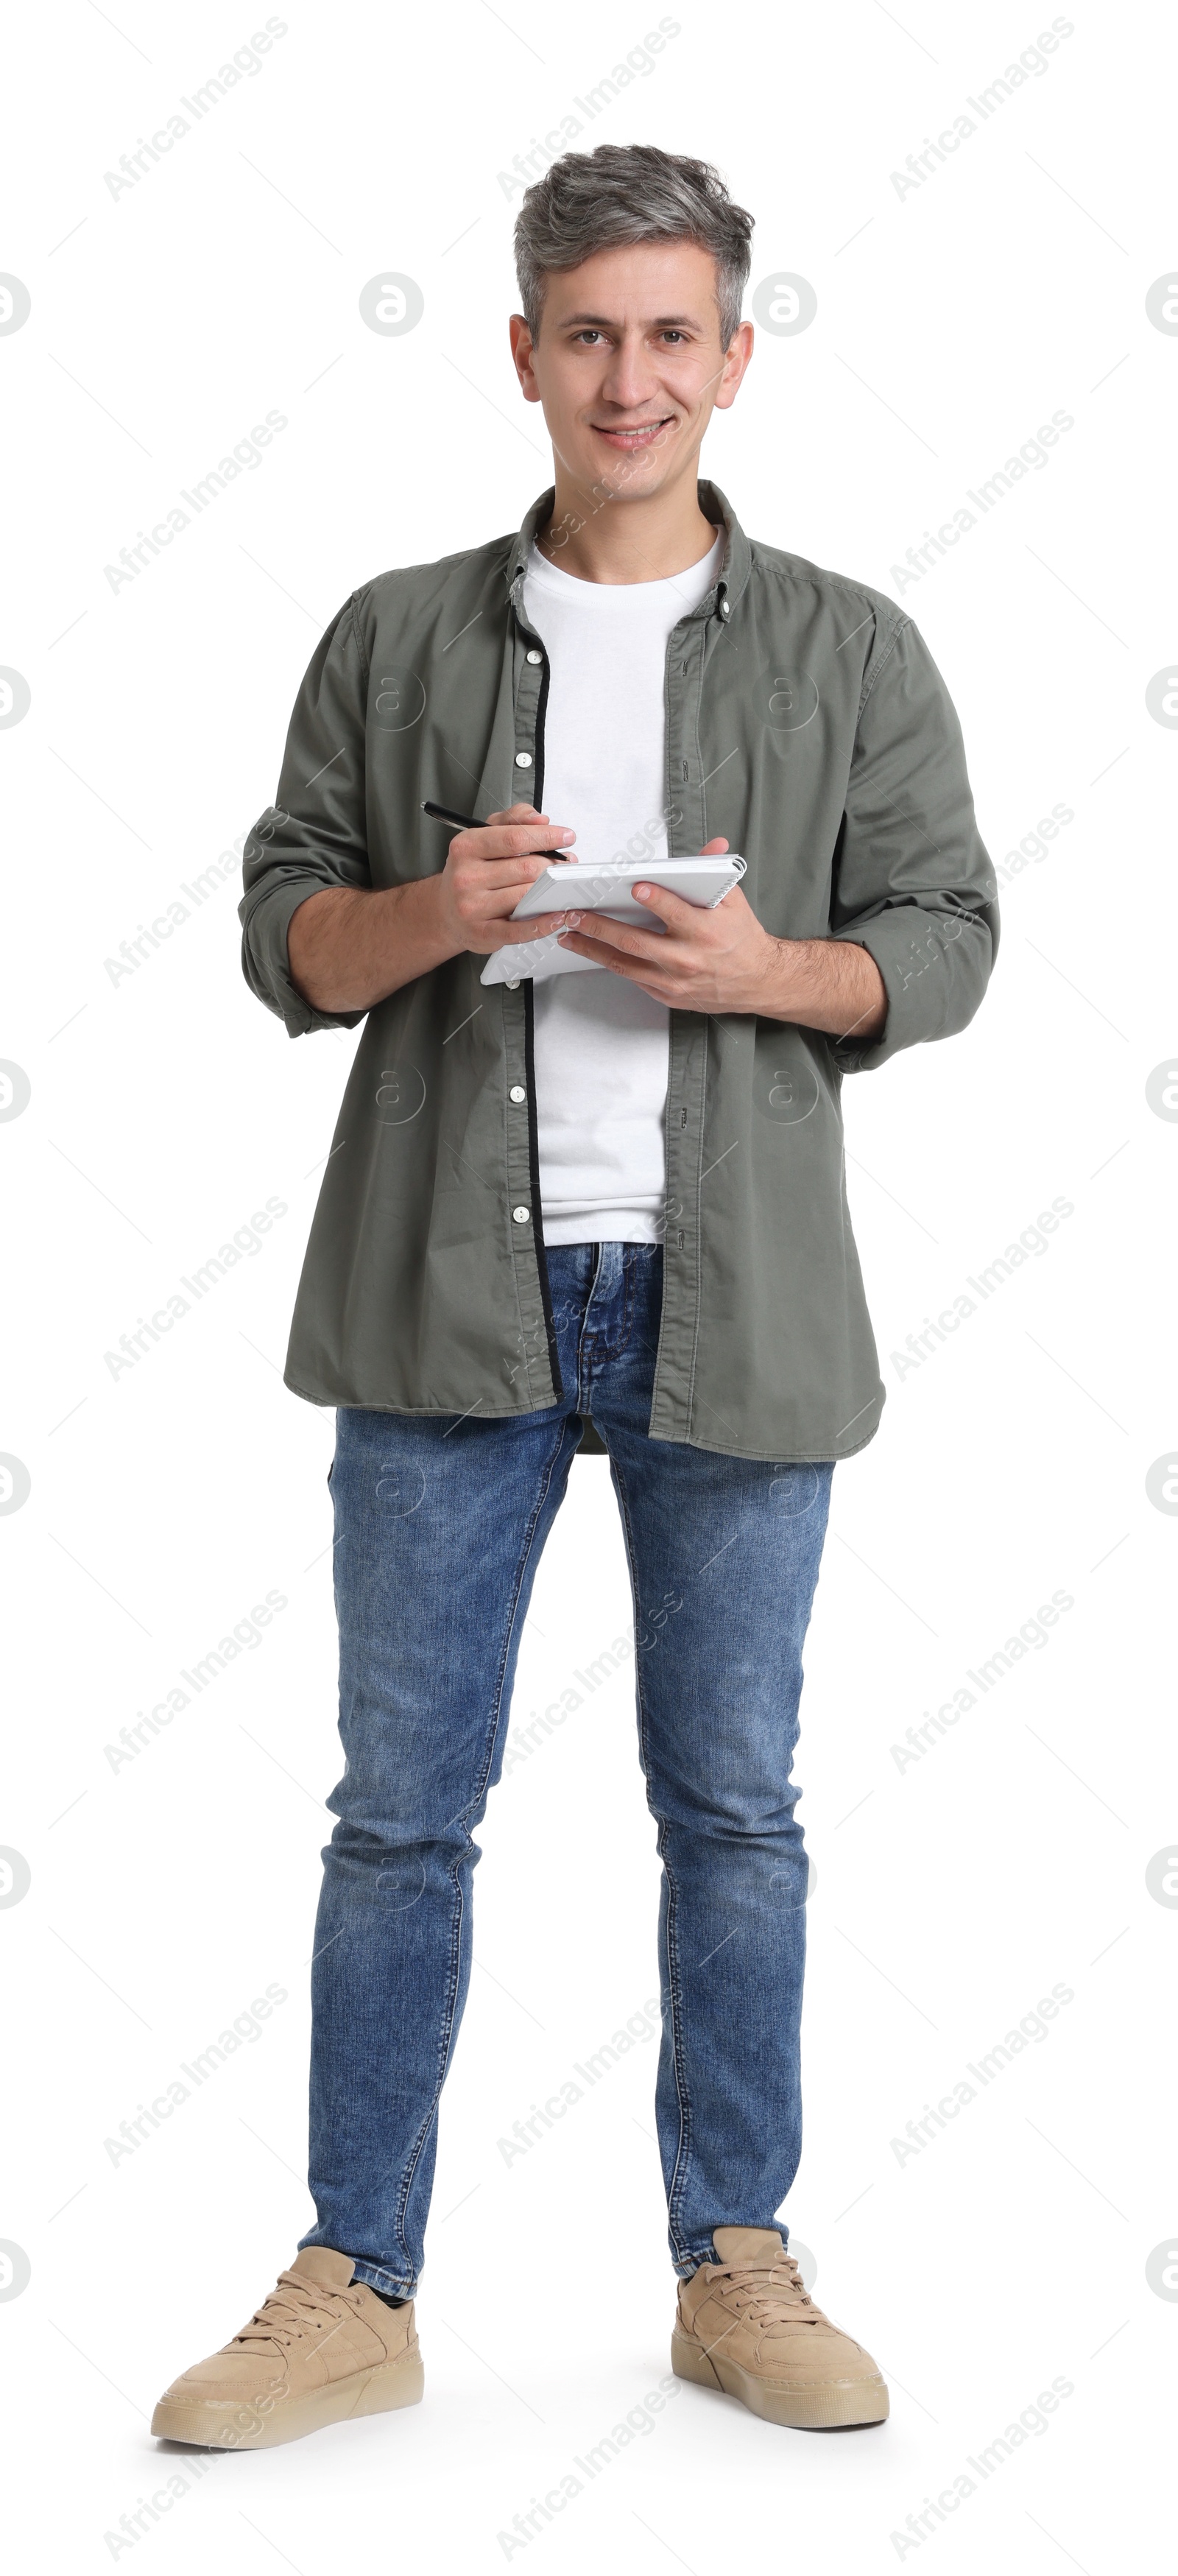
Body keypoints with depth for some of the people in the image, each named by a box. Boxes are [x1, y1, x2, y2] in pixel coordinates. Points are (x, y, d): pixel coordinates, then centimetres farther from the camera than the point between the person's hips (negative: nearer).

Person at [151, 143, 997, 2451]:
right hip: (452, 1297, 0)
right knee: (401, 1804, 4)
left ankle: (736, 2264, 23)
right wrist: (432, 914, -13)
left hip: (733, 1301, 0)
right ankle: (356, 2288, 15)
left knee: (734, 1806, 8)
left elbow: (946, 938, 5)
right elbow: (283, 933, 8)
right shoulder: (397, 638, 9)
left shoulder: (851, 653, 8)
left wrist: (768, 972, -14)